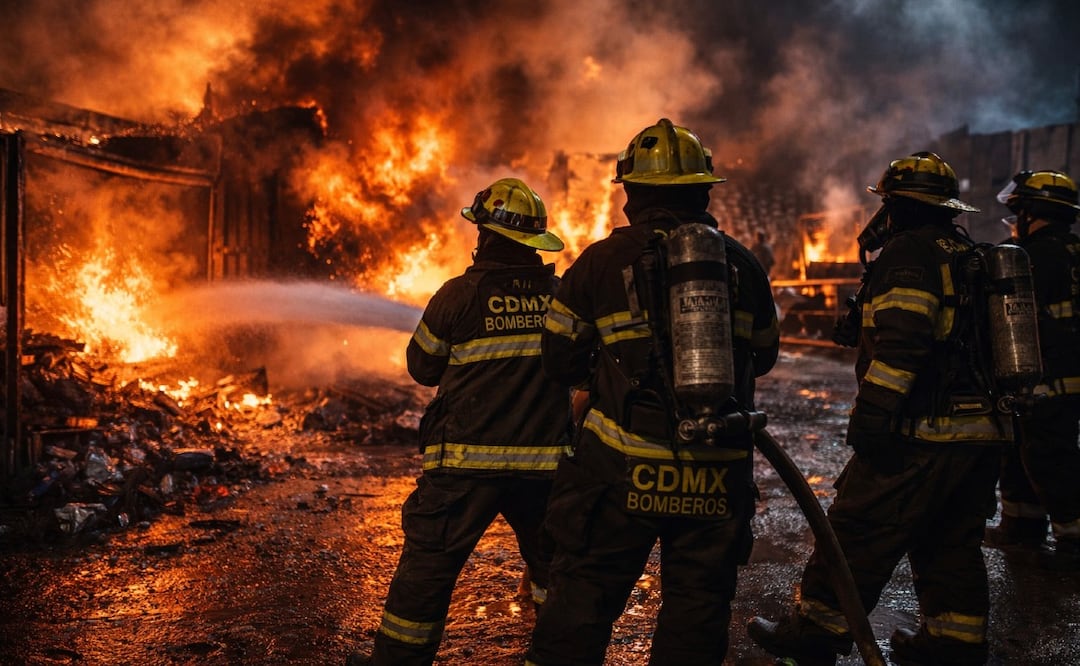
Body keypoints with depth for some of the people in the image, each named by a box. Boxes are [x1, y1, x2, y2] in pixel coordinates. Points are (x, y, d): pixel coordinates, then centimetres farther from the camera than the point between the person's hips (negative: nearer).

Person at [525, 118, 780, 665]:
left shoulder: (600, 261, -3)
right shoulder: (743, 264, 5)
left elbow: (561, 362, 4)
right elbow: (762, 356, 19)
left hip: (622, 470, -2)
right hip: (719, 478, 3)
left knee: (582, 599, 7)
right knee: (697, 605, 13)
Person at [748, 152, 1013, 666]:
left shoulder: (907, 253, -11)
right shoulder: (973, 258, 18)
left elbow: (901, 343, -22)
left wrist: (870, 414, -21)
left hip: (923, 432, -9)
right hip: (983, 429, 9)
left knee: (859, 531, -1)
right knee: (952, 542, 17)